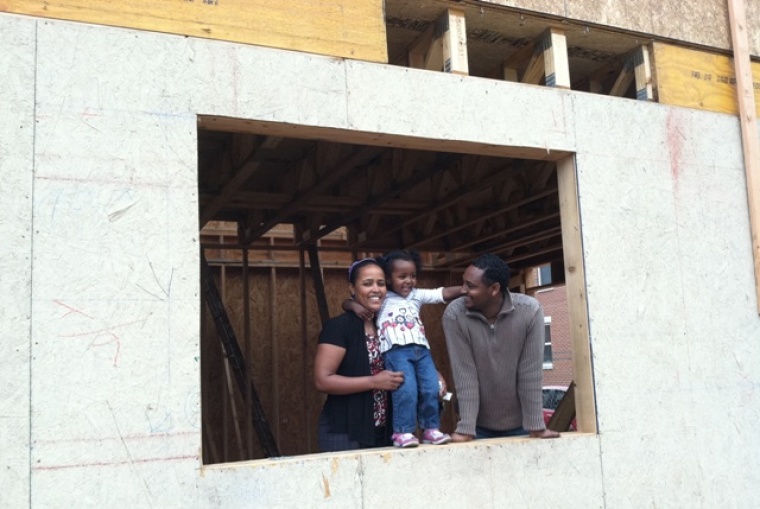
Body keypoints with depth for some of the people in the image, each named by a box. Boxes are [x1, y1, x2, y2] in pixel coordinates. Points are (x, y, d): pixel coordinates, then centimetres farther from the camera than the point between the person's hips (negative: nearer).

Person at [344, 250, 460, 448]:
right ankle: (403, 432, -9)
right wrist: (356, 305, -10)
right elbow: (346, 303, 13)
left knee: (432, 388, -4)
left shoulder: (417, 295, 20)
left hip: (421, 350, 4)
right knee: (406, 389, -19)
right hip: (396, 351, -4)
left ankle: (431, 429, 10)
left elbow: (445, 294, 11)